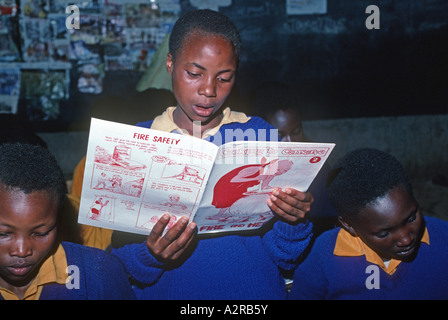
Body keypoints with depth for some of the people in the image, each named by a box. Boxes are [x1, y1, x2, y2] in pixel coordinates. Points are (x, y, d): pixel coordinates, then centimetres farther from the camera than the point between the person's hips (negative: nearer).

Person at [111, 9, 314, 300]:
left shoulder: (259, 135, 2)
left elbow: (282, 257, 3)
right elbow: (122, 259, 0)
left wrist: (294, 222, -15)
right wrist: (151, 258, -18)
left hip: (256, 293, 0)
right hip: (167, 292, 0)